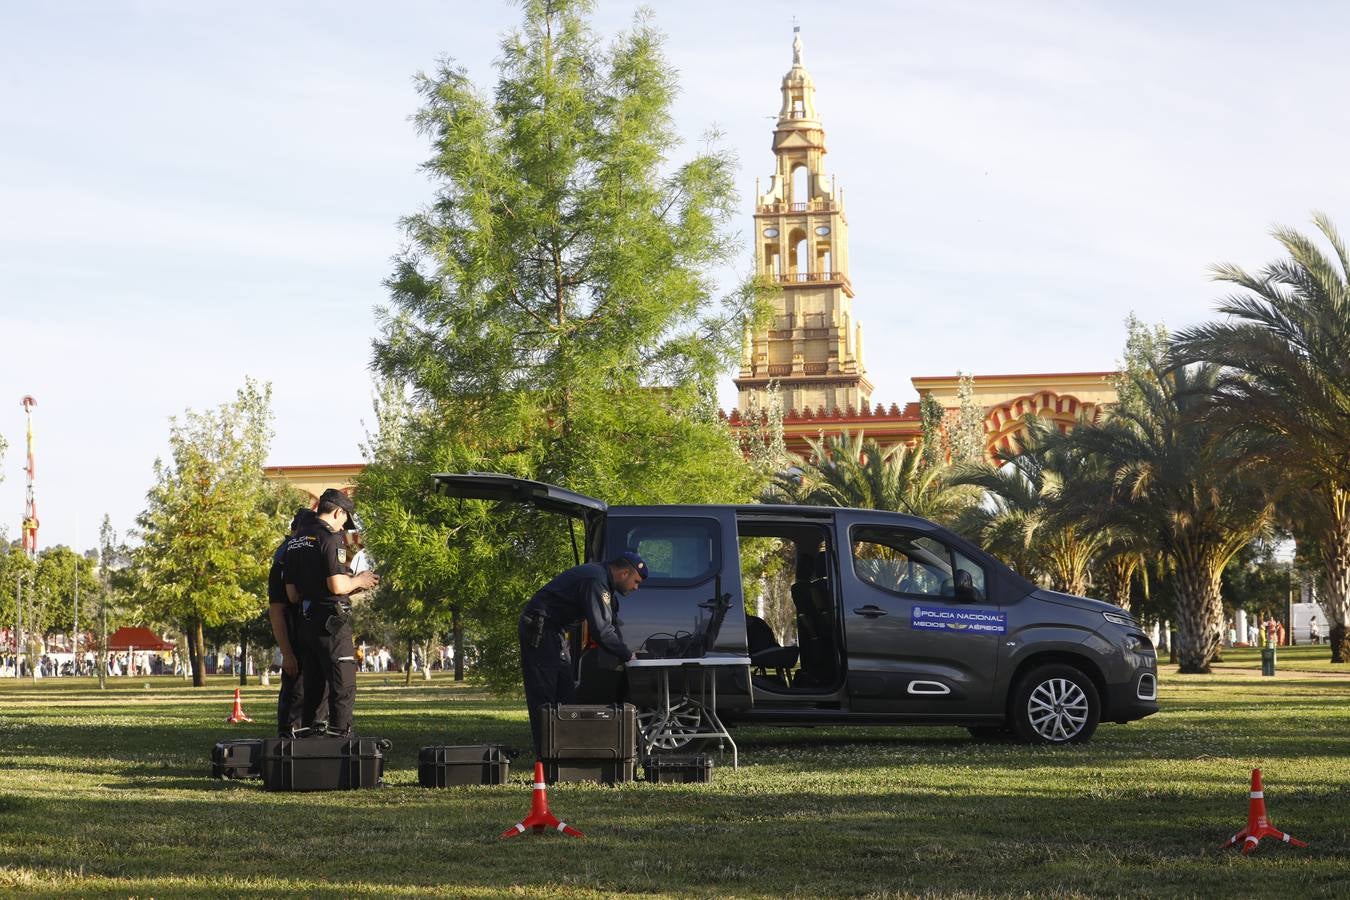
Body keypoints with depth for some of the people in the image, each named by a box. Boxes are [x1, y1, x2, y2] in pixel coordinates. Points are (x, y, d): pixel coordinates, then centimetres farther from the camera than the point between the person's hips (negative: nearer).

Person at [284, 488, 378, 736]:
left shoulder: (295, 541, 15)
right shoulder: (330, 538, -11)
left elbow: (292, 595, 16)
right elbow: (337, 586, -20)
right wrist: (358, 581, 1)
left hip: (305, 620, 8)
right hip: (331, 622, -8)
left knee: (312, 687, 14)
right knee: (343, 686, -4)